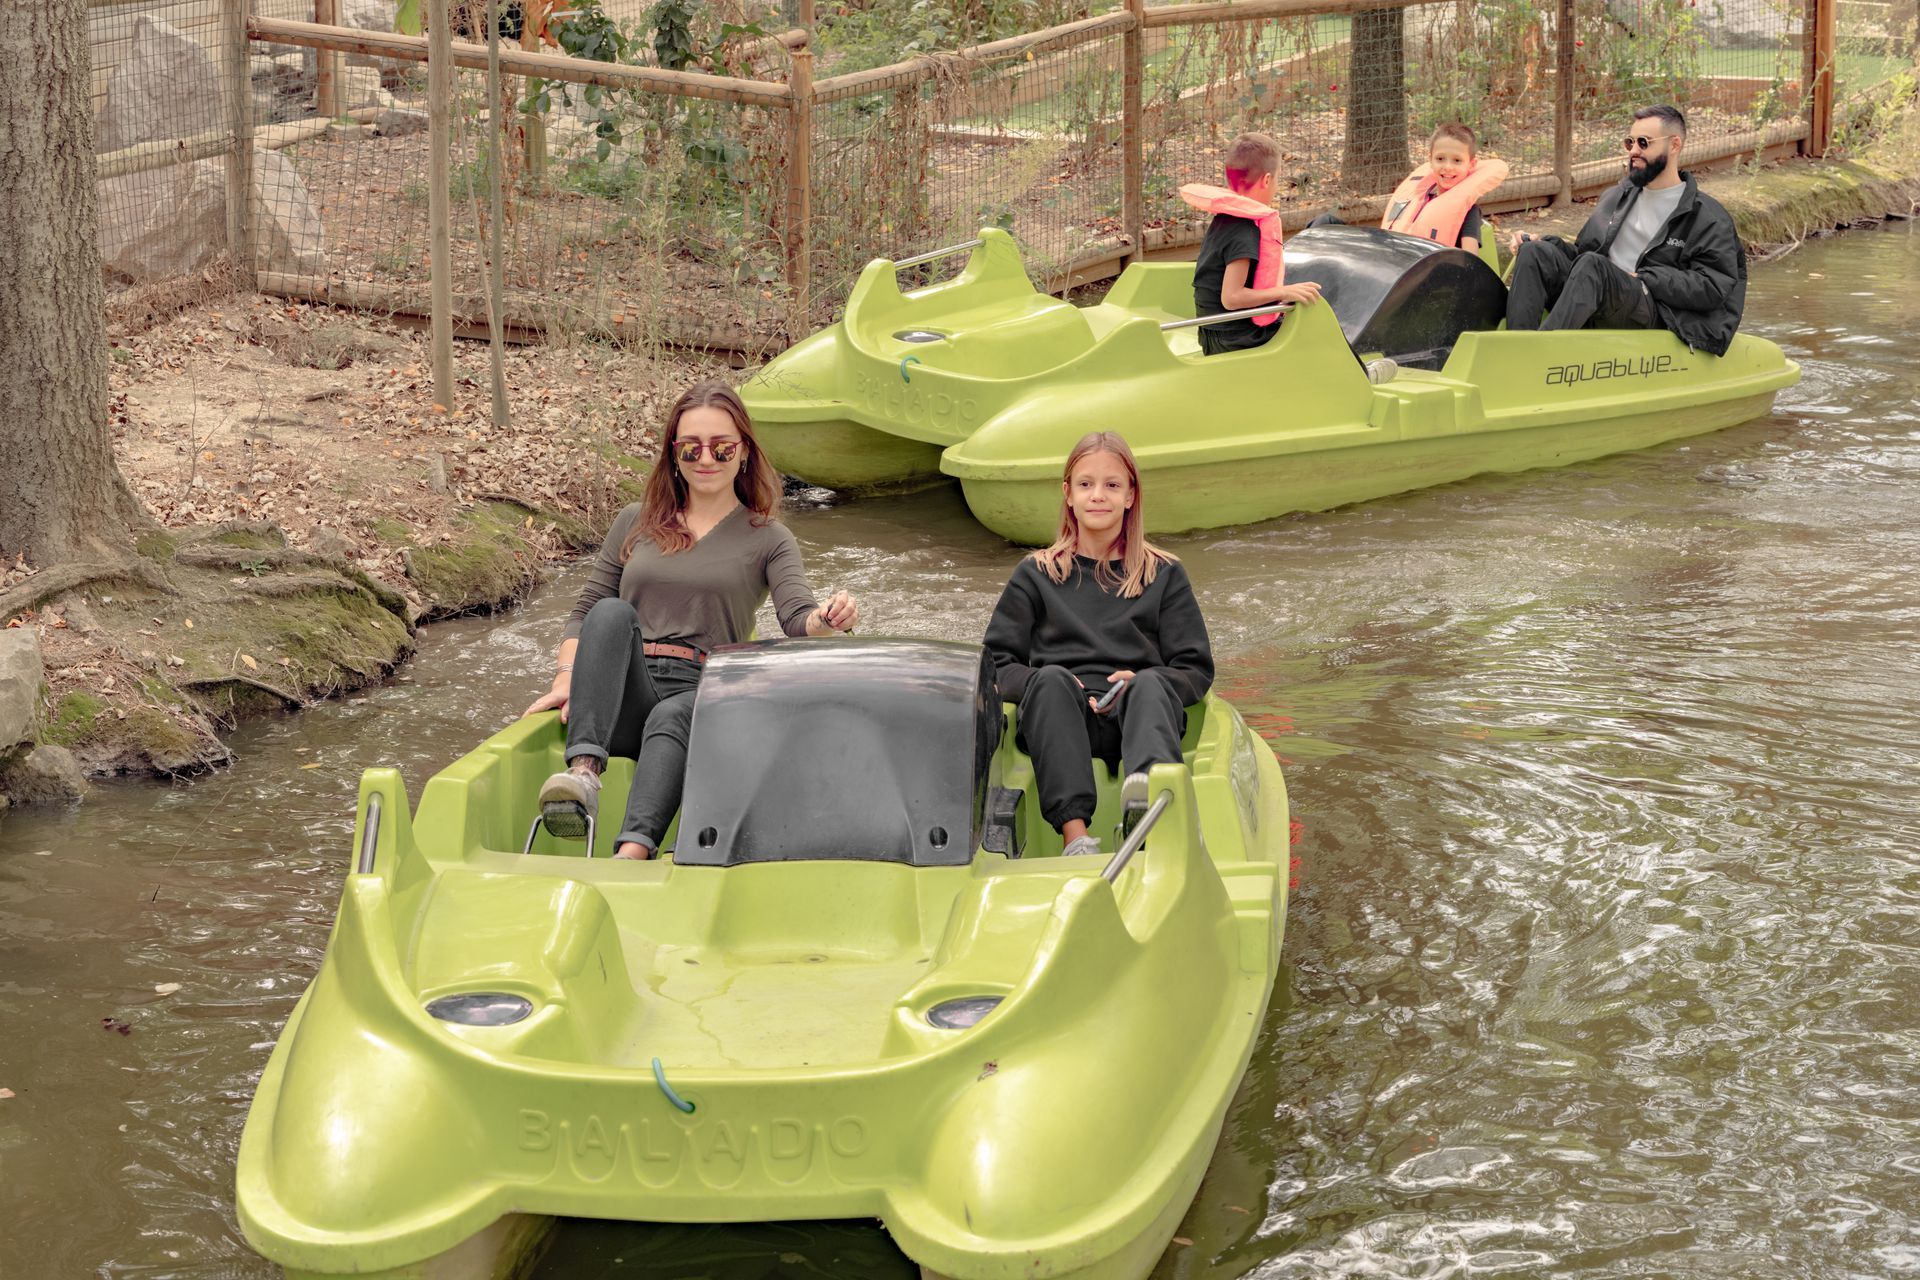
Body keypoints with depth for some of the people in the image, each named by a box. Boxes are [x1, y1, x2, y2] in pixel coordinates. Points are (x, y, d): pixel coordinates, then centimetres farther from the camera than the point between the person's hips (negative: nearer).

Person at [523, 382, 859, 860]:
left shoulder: (768, 540, 15)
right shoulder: (635, 523, 22)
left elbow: (796, 617, -3)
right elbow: (585, 612, 20)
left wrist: (827, 620, -28)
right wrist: (568, 678, -1)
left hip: (703, 694, -2)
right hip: (622, 702, 2)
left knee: (673, 718, -38)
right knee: (612, 613, -29)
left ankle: (631, 855, -63)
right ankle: (584, 771, -50)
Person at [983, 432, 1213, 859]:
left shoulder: (1164, 575, 23)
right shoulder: (1037, 575, 23)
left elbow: (1196, 670, 14)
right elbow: (995, 664, 14)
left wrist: (1140, 685, -8)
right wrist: (1049, 688, -8)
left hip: (1133, 717, 0)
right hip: (1060, 725, 0)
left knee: (1151, 685, -34)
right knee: (1051, 679, -34)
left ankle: (1153, 789, -69)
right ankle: (1073, 832, -53)